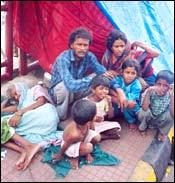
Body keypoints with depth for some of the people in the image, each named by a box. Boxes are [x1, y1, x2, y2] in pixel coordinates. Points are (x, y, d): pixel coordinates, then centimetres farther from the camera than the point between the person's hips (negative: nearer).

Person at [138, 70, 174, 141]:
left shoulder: (170, 95, -21)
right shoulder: (150, 91, -23)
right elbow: (144, 108, -36)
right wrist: (148, 92, -45)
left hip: (161, 120, 1)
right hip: (149, 117, -1)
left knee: (170, 114, -29)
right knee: (142, 112, -31)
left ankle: (163, 132, 4)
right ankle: (143, 127, 6)